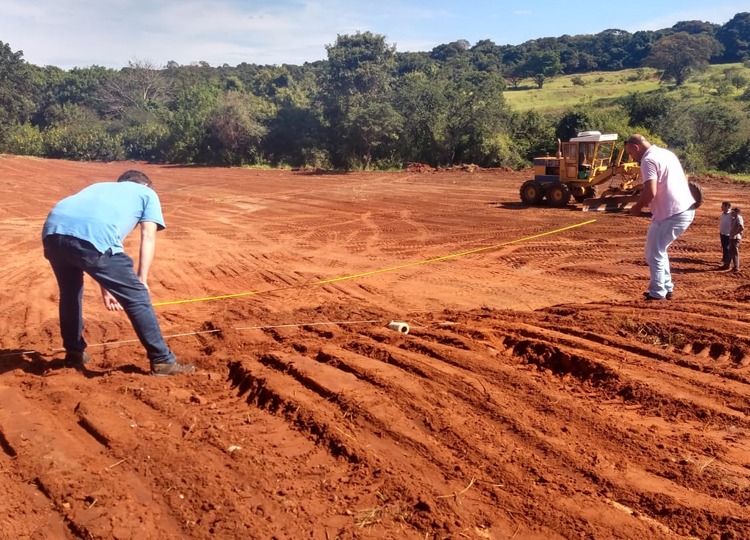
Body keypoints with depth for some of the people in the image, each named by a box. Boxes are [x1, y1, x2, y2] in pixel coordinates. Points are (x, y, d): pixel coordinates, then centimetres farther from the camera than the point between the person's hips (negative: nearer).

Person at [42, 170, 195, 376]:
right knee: (137, 297, 6)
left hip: (52, 231, 6)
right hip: (91, 238, -6)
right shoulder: (147, 193, 28)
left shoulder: (100, 186, 41)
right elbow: (148, 237, 15)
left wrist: (105, 287, 40)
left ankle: (74, 353, 43)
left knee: (70, 293, 31)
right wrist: (141, 281, 10)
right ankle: (163, 361, 11)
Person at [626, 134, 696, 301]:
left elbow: (650, 192, -24)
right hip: (686, 210, 10)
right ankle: (667, 288, 24)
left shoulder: (648, 160, -13)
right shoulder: (667, 153, 16)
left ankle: (657, 293, 5)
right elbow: (684, 178, 25)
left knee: (654, 254, 2)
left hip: (671, 214, -10)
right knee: (659, 250, 21)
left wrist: (637, 207, -5)